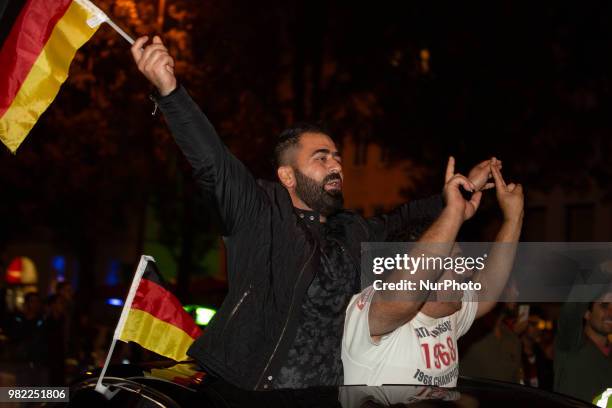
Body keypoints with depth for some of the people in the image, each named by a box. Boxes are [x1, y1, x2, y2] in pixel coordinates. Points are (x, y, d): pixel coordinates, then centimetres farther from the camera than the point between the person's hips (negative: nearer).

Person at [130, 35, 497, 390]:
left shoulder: (352, 232, 16)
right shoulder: (262, 214, -2)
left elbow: (399, 222, 34)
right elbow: (212, 162, -15)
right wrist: (169, 90, -28)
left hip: (331, 392, 6)